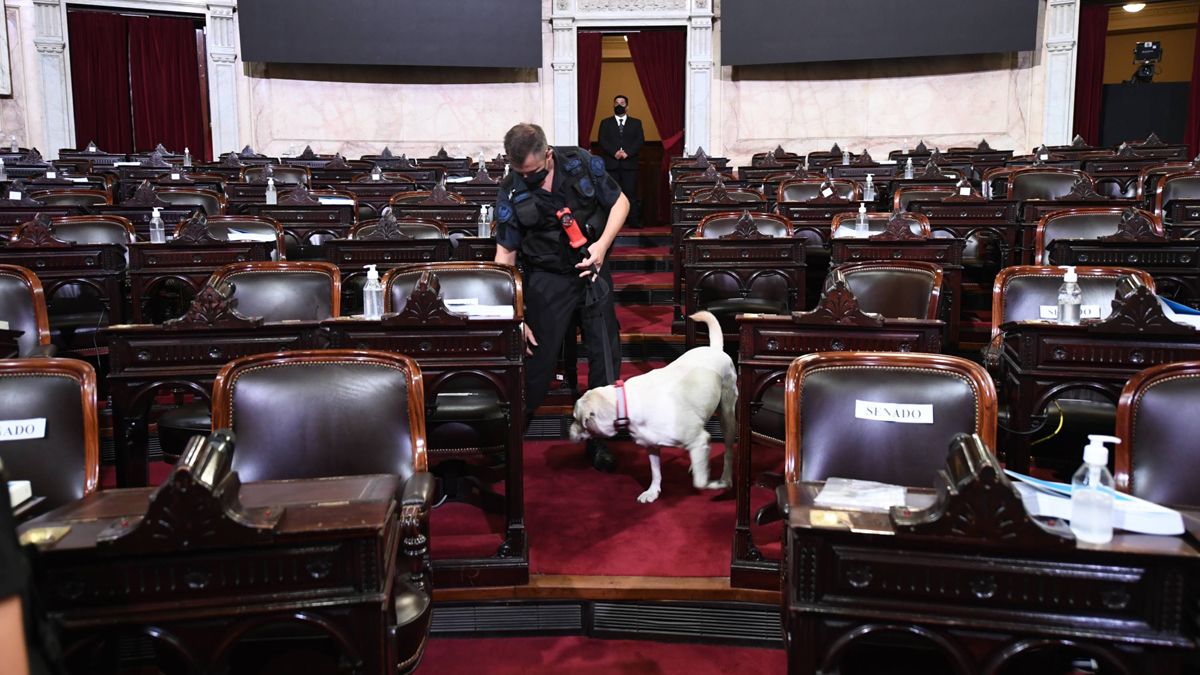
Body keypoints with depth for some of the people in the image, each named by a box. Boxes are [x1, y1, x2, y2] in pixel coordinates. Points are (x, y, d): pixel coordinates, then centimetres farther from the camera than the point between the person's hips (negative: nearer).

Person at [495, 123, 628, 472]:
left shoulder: (582, 164, -10)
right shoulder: (511, 192, -11)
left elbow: (620, 202, 2)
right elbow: (505, 256, -7)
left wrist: (602, 244, -15)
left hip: (592, 269, 2)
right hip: (548, 278, -1)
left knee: (606, 354, 2)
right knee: (538, 358, -2)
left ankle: (598, 439, 17)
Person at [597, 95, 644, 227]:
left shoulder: (636, 123, 15)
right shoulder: (605, 123, 15)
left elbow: (640, 141, 3)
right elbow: (602, 141, 3)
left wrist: (627, 152, -13)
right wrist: (615, 152, -14)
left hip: (630, 163, 0)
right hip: (611, 165, 0)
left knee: (631, 192, -5)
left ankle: (633, 222, -5)